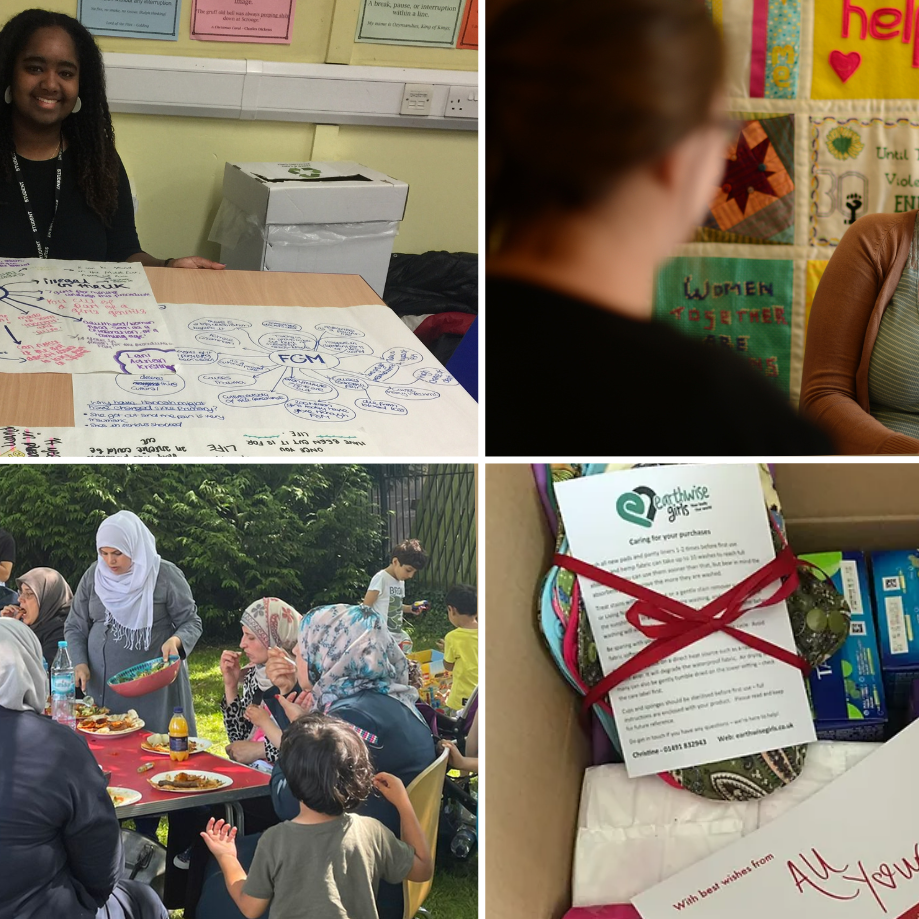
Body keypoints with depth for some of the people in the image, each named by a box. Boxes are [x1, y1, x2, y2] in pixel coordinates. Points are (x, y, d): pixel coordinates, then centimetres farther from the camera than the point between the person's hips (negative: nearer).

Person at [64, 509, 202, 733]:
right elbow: (75, 628, 11)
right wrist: (80, 664, -5)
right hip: (102, 685, 3)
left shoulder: (166, 576, -7)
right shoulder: (93, 576, 4)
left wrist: (175, 641, -21)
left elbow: (191, 622, 0)